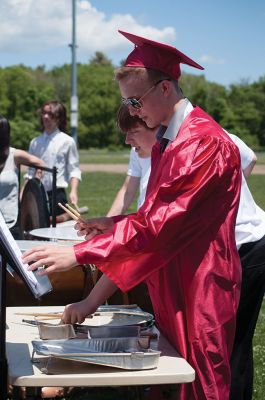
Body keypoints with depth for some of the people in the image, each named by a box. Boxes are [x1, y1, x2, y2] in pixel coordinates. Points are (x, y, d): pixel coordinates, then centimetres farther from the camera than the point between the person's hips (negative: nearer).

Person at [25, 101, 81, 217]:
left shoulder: (67, 141, 0)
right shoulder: (35, 142, 11)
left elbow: (74, 170, -1)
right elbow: (30, 172, 16)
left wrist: (73, 191, -14)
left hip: (57, 195, -3)